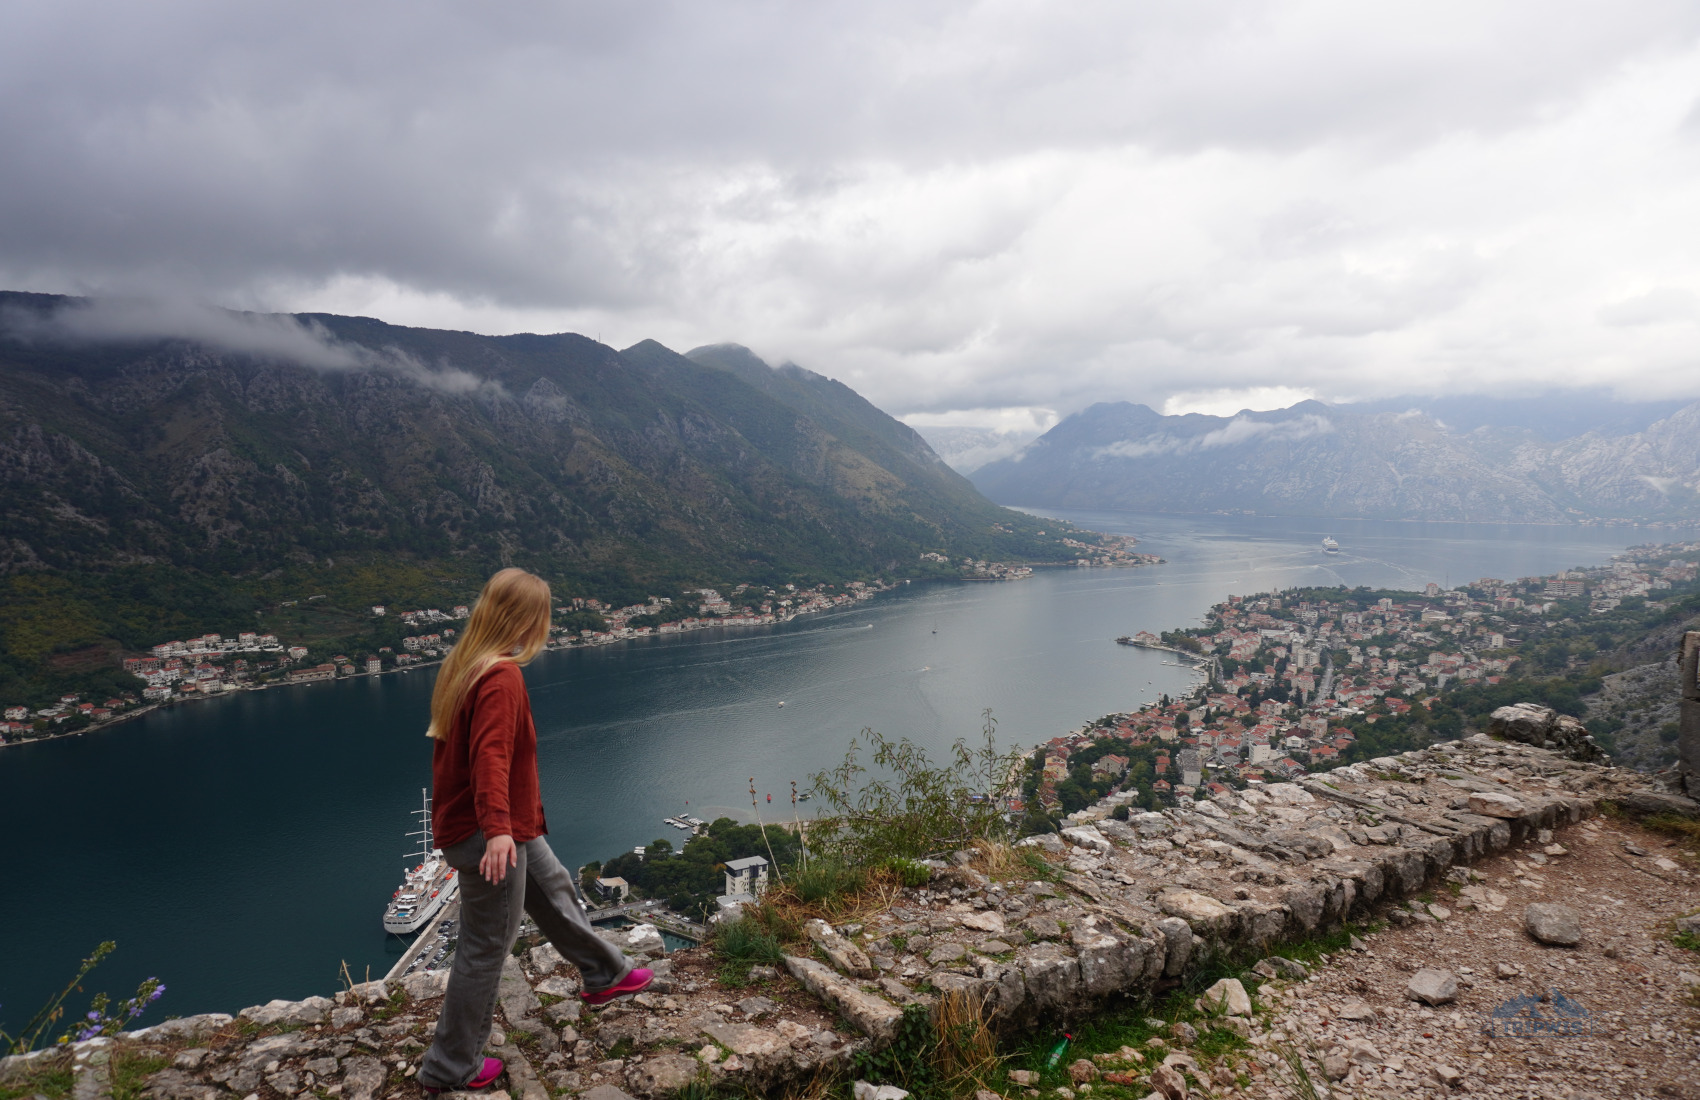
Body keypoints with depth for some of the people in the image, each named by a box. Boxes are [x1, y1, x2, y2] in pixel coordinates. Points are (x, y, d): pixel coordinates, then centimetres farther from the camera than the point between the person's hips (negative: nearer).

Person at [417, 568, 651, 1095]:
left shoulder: (464, 666, 6)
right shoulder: (502, 677, -24)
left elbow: (457, 744, 20)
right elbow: (491, 755, -36)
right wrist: (497, 829, -44)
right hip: (491, 838, -10)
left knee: (554, 890, 24)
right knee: (486, 947, 5)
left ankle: (605, 975, 44)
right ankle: (449, 1068, 21)